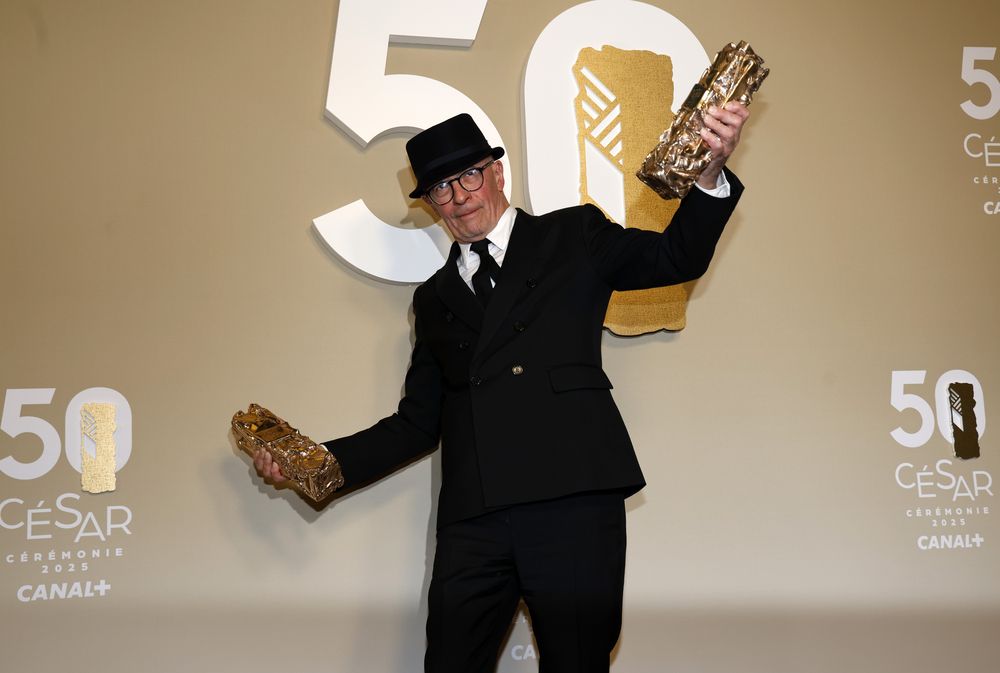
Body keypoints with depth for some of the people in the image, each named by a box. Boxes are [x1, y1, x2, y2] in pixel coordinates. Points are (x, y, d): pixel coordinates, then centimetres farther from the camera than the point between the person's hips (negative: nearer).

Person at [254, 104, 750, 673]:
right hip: (472, 523, 3)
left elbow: (676, 258, 2)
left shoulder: (573, 237, 13)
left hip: (573, 503, -3)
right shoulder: (435, 299, 22)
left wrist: (713, 173, -16)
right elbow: (418, 423, 20)